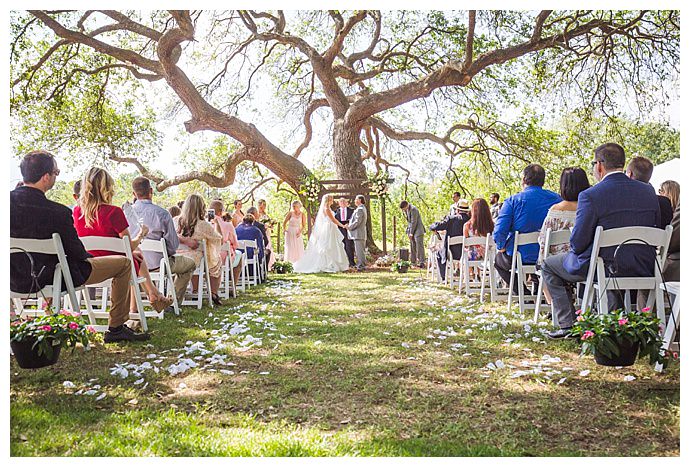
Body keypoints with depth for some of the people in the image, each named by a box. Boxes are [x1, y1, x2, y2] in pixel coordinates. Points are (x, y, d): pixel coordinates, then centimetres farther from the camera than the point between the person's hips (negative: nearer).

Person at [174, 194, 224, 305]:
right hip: (193, 262, -4)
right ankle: (213, 294, 26)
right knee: (216, 264, 24)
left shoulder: (175, 221, -3)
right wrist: (216, 223, 23)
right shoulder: (203, 225, -12)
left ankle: (195, 293, 36)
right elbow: (219, 236, 5)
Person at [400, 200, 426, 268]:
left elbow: (414, 222, -19)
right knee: (412, 246, 8)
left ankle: (422, 262, -10)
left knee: (419, 246, -11)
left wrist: (411, 233, -15)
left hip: (418, 230, -9)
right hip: (412, 230, 9)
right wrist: (408, 231, 8)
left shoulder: (413, 209, -20)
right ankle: (413, 262, 12)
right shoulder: (406, 210, 9)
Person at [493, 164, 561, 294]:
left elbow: (499, 232, -18)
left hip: (519, 258, -5)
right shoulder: (555, 199, 0)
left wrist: (501, 248, 3)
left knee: (498, 258, 27)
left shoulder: (513, 201, -11)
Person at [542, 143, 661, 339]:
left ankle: (568, 325, 13)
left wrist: (576, 248, 8)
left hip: (605, 268, -6)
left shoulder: (590, 196, -18)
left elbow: (578, 244, -15)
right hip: (643, 269, 6)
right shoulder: (648, 191, 0)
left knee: (548, 265, 16)